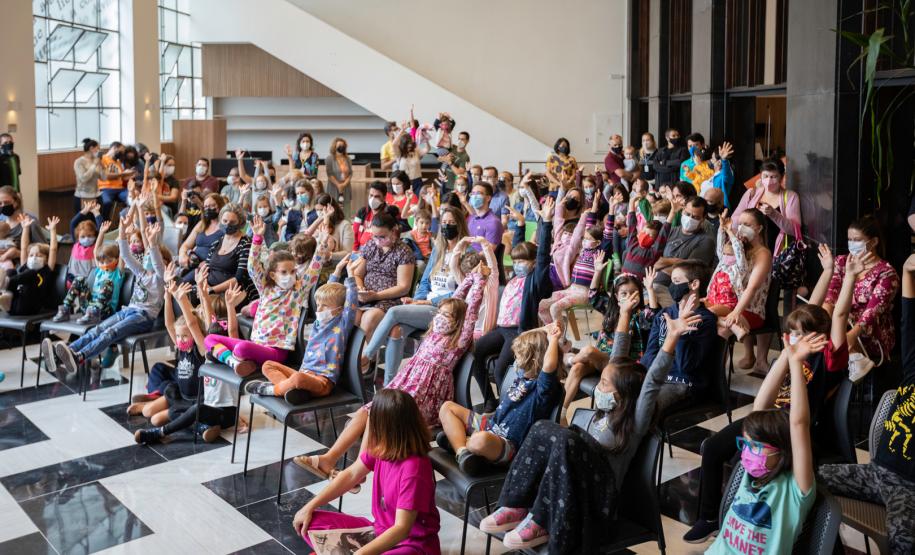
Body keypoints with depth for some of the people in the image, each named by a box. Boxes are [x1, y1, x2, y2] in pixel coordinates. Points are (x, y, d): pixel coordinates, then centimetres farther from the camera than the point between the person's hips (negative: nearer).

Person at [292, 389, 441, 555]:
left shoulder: (414, 469, -30)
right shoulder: (381, 447, -7)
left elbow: (402, 529, -30)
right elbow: (352, 474, 7)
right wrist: (310, 507, 6)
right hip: (381, 530, 8)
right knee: (310, 521, 2)